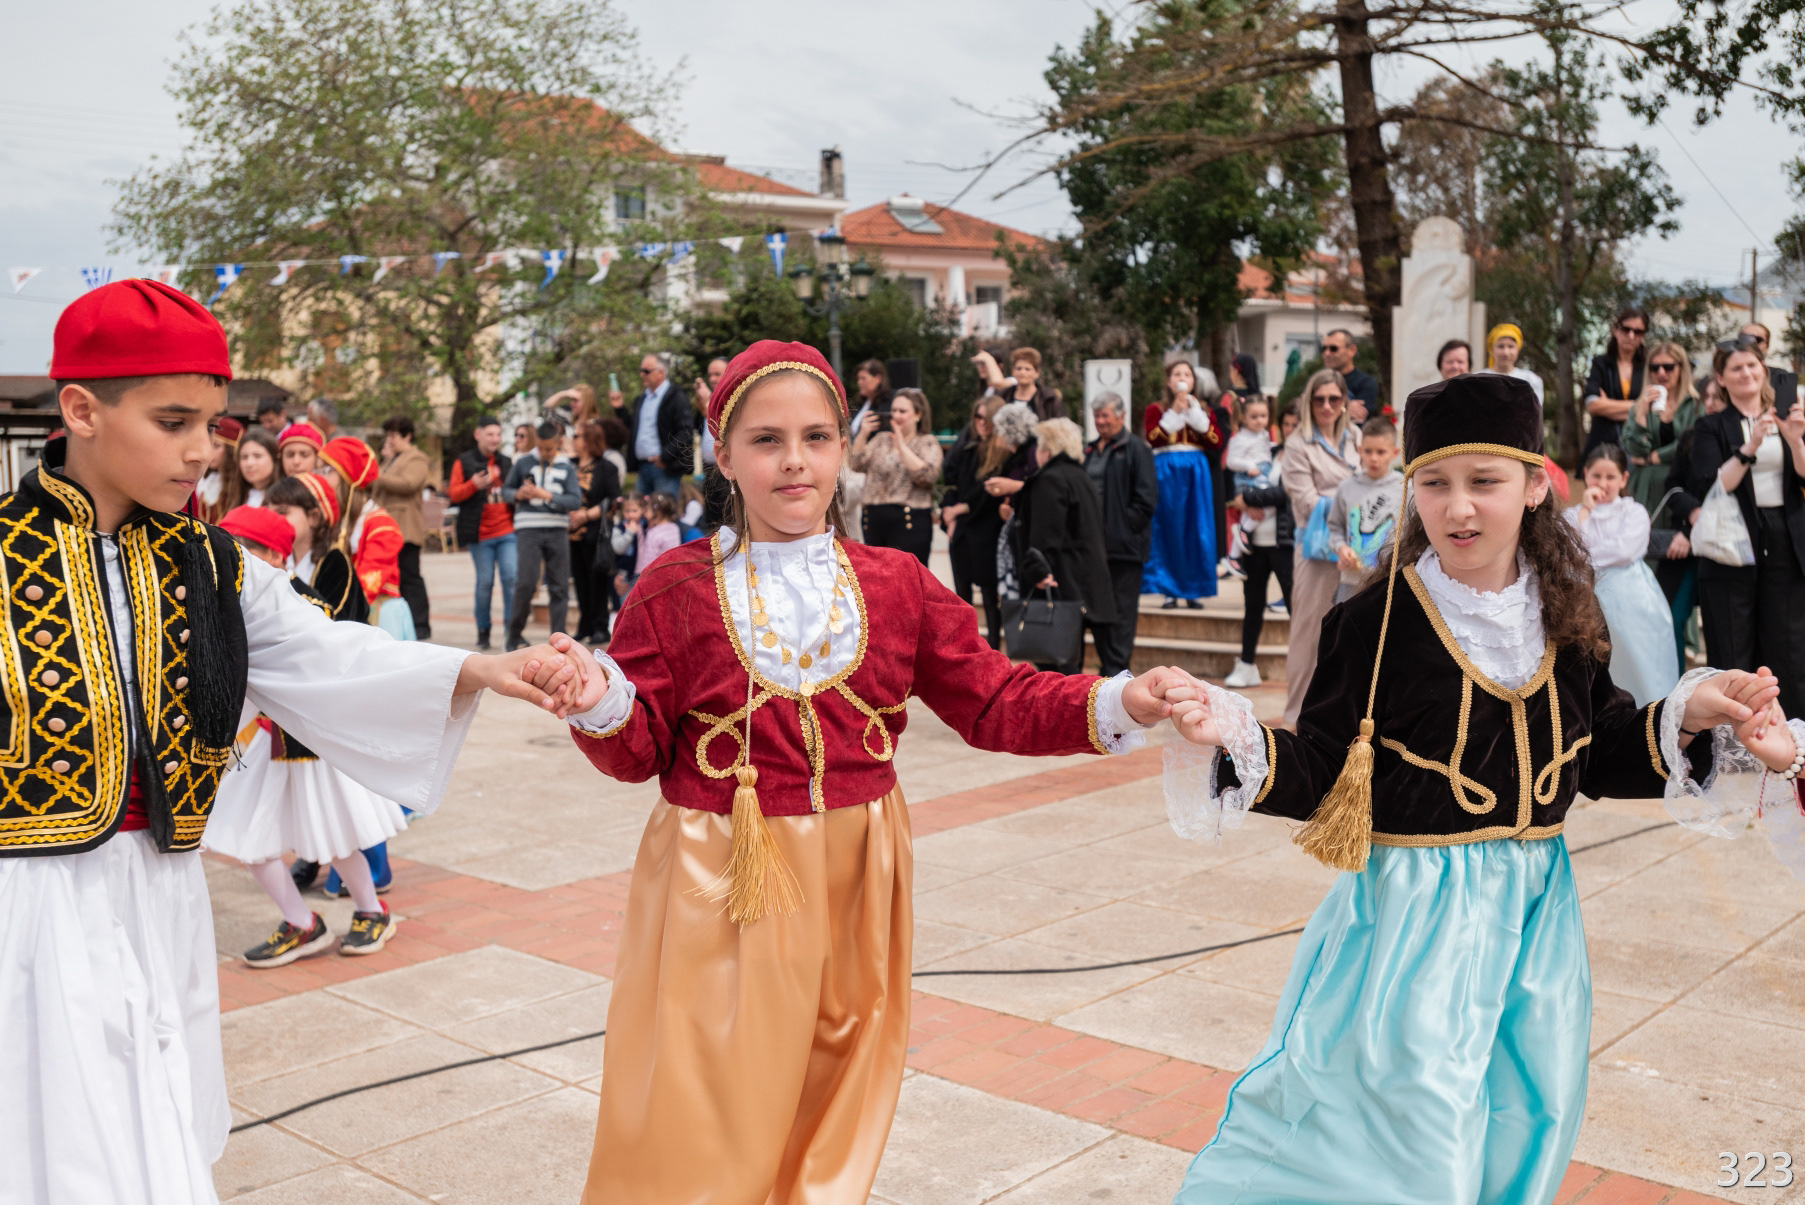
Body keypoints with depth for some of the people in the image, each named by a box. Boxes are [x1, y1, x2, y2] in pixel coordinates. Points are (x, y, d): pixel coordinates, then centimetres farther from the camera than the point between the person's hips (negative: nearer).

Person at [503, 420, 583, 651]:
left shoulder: (567, 467, 6)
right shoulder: (523, 463, 5)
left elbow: (576, 501, -3)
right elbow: (505, 491, 14)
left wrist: (548, 496, -15)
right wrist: (518, 494, -8)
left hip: (557, 530, 2)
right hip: (529, 528, -2)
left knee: (560, 585, 2)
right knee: (527, 582, -11)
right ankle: (515, 634, 4)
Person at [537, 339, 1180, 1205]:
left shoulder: (896, 584, 2)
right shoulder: (676, 588, -5)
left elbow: (994, 701, 2)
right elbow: (639, 750, -4)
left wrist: (1116, 705, -11)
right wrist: (601, 704, -25)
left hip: (853, 885, 3)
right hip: (720, 886, -2)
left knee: (833, 1114, 18)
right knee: (700, 1129, 4)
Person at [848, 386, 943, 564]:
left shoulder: (928, 443, 2)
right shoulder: (881, 439, 15)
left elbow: (928, 476, -15)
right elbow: (856, 465, 6)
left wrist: (902, 446, -17)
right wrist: (863, 434, -5)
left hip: (910, 522, -5)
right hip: (875, 521, 5)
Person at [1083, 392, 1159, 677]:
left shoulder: (1136, 449, -4)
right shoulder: (1091, 450, 17)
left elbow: (1146, 499, -10)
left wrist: (1122, 526, -15)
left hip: (1123, 544, -7)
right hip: (1094, 543, 7)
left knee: (1121, 610, -4)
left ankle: (1117, 670, -2)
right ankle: (1106, 665, 19)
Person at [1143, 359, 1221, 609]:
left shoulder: (1203, 410, 14)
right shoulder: (1156, 409, 6)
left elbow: (1217, 440, -3)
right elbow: (1153, 439, -13)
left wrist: (1194, 413, -6)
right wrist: (1175, 413, -12)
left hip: (1196, 473, 3)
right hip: (1167, 471, -3)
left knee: (1196, 532, 1)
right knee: (1168, 531, -2)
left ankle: (1193, 590, 7)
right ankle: (1170, 590, 3)